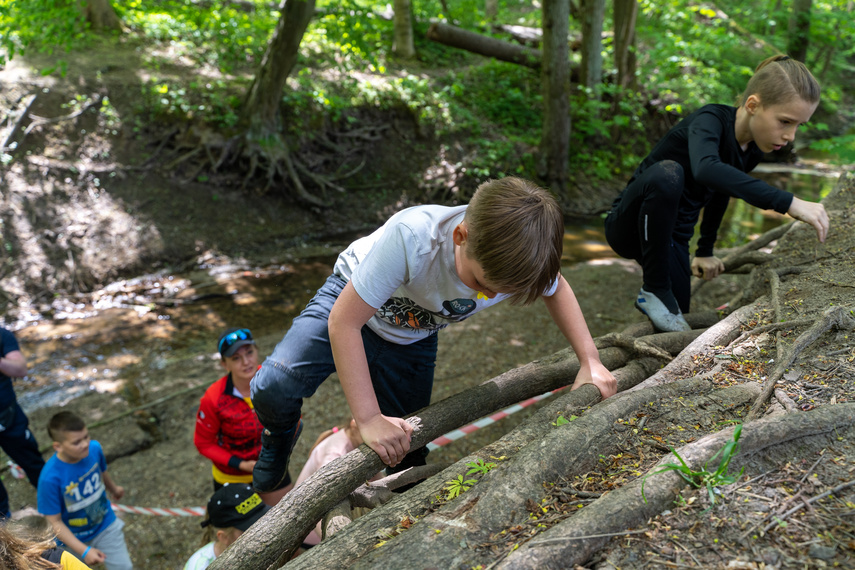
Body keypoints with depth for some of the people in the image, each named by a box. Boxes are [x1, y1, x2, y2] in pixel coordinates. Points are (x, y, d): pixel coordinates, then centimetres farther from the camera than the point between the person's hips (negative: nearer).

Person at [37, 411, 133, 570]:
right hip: (73, 537, -3)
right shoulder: (50, 478, -33)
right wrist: (84, 551, -28)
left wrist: (114, 489, 24)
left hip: (106, 525, 3)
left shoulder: (94, 448, -21)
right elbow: (54, 522, -24)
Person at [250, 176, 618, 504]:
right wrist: (369, 418, -36)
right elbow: (343, 322, -36)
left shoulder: (518, 259, -28)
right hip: (351, 302, -3)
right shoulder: (411, 238, -44)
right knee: (273, 387, -23)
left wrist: (590, 361, -12)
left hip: (412, 339, 4)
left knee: (407, 457, 4)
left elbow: (557, 289, -2)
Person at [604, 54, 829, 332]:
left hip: (673, 238, 7)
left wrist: (705, 251, 23)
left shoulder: (752, 150, 0)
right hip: (630, 224, -7)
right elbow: (706, 170, -47)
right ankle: (654, 289, -21)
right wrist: (788, 202, -52)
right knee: (667, 173, -38)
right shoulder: (711, 119, -23)